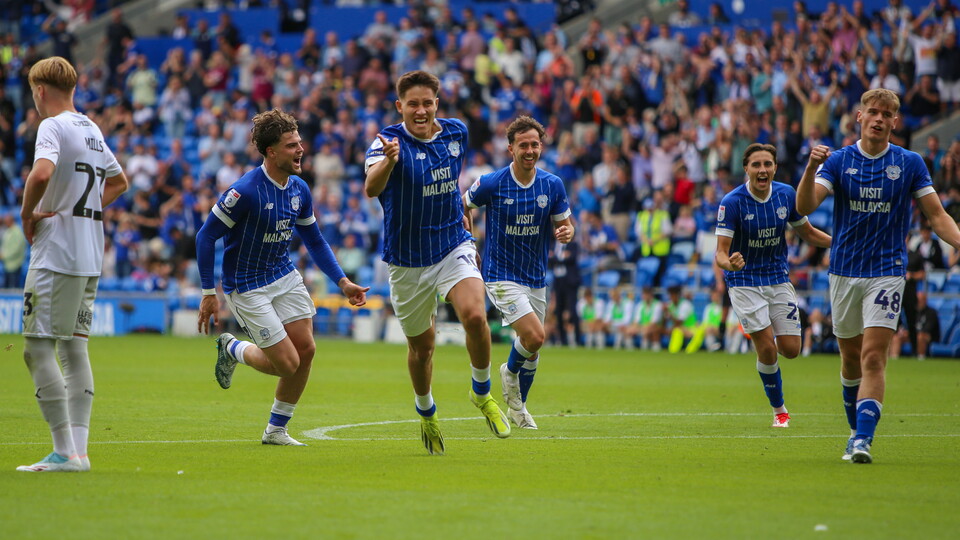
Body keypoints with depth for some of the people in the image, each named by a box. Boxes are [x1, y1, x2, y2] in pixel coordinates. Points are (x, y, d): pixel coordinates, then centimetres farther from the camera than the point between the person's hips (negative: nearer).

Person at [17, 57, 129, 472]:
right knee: (74, 348, 10)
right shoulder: (92, 130, 16)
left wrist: (27, 213, -14)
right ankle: (79, 449, 5)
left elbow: (42, 173, -30)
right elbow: (118, 181, 32)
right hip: (91, 256, 9)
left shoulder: (53, 127, -10)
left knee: (38, 348, -7)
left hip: (57, 254, -9)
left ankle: (64, 452, -12)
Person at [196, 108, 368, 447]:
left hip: (285, 277, 7)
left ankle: (276, 431, 15)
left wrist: (342, 281, 5)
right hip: (247, 288, -7)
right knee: (287, 363, -9)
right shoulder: (246, 191, -22)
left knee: (306, 349, -2)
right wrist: (209, 294, -16)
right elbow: (206, 236, -16)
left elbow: (315, 241, 14)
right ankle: (232, 349, 23)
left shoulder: (299, 190, 1)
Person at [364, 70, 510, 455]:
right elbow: (371, 189, -39)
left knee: (475, 315, -23)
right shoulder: (389, 142, -18)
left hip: (453, 246, 2)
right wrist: (388, 160, -57)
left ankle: (482, 394, 1)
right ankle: (426, 413, 38)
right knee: (421, 344, 10)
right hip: (407, 260, -2)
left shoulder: (456, 132, -2)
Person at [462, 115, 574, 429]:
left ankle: (517, 407, 35)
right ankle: (510, 372, 12)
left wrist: (566, 232, -17)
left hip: (537, 278, 5)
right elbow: (461, 206, 5)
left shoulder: (553, 185, -2)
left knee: (532, 348, 13)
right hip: (501, 276, -5)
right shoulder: (491, 184, -12)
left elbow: (564, 224, 6)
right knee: (534, 336, -20)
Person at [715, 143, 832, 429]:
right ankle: (779, 410, 8)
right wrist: (729, 263, -43)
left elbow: (807, 233, 11)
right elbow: (721, 252, -18)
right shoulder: (732, 202, -17)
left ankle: (759, 333, 34)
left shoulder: (787, 194, -4)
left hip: (778, 278, 4)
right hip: (744, 281, -4)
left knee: (790, 349, -1)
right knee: (767, 349, -13)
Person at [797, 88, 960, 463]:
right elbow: (804, 206, -12)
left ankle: (863, 440, -20)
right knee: (850, 358, 11)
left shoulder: (910, 163, 0)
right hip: (844, 271, 2)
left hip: (887, 271, -2)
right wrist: (811, 168, -30)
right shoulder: (838, 161, 1)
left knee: (873, 356, -15)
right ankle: (857, 430, 29)